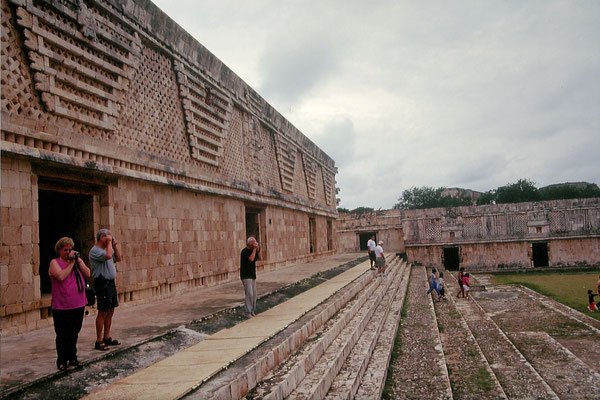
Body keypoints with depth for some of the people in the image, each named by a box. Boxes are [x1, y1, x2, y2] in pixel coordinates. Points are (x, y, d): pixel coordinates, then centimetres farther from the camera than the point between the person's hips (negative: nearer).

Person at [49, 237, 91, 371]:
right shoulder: (55, 262, -3)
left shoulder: (77, 260, 12)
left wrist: (78, 260, -7)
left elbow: (87, 274, 0)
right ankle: (62, 362, 11)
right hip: (62, 308, -5)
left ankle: (72, 359, 26)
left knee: (74, 334, 14)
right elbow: (61, 276, -21)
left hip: (78, 305, 5)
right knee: (63, 336, 2)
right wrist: (71, 263, -14)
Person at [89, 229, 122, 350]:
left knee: (110, 311, 12)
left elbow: (118, 259, 22)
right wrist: (109, 243, -15)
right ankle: (99, 341, -1)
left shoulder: (107, 249, 17)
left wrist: (114, 246, 11)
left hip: (111, 283, 9)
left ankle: (107, 337, 20)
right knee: (103, 312, -7)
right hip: (102, 283, -9)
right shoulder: (95, 251, -12)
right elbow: (108, 256, -29)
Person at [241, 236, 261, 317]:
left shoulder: (253, 250, 11)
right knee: (249, 294, -13)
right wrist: (254, 249, -20)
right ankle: (247, 312, -9)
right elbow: (251, 259, -27)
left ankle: (252, 311, 16)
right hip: (246, 276, -8)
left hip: (253, 275, 8)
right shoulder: (245, 251, -14)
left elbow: (259, 258, 10)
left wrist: (258, 250, -4)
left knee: (254, 294, 8)